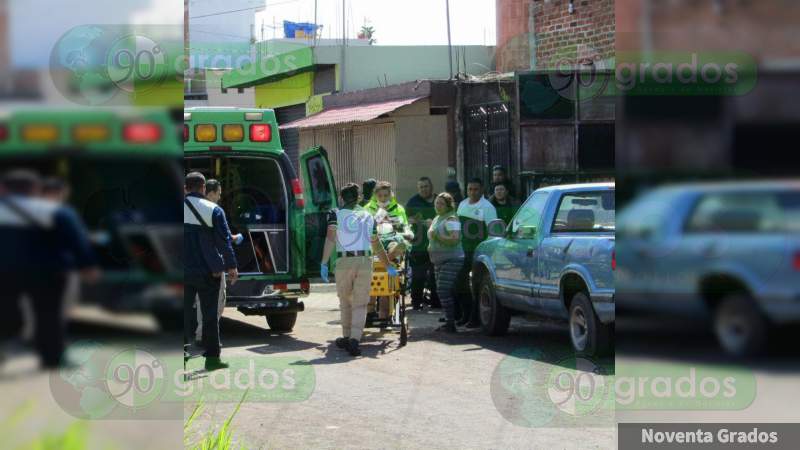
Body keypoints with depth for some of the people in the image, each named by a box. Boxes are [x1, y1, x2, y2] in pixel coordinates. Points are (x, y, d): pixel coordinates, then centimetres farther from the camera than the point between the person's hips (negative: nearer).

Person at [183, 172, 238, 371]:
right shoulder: (213, 210, -6)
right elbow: (224, 240, -9)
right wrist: (231, 266, -5)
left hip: (183, 272, 2)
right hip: (208, 271, -2)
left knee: (184, 313, 9)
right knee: (210, 315, 3)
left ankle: (182, 351, 6)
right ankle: (212, 357, 4)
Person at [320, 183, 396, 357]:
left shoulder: (336, 214, 7)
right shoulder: (368, 217, 15)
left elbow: (330, 239, -7)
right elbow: (377, 246, 18)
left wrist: (324, 263, -8)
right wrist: (388, 267, 28)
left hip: (344, 261, -1)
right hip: (365, 261, 1)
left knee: (345, 301, 17)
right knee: (360, 304, 1)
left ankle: (346, 337, 26)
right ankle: (355, 339, -13)